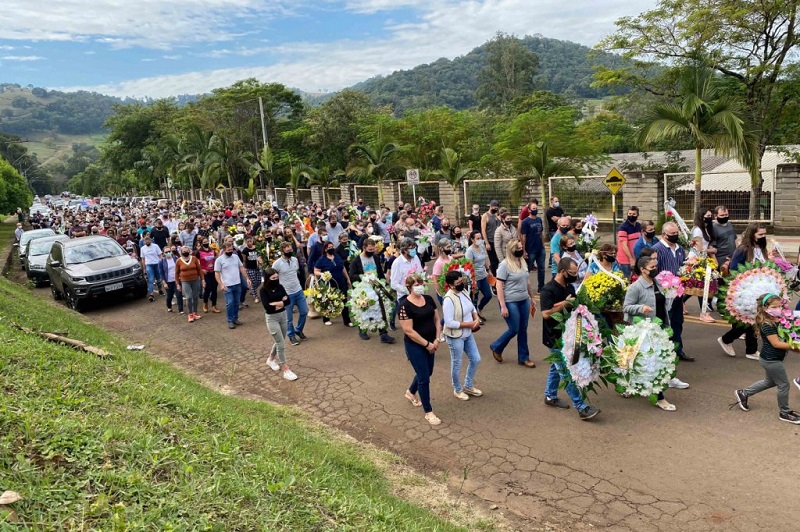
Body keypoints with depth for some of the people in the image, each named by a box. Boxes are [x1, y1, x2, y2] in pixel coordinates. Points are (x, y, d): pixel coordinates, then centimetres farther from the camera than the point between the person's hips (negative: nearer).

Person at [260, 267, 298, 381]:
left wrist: (275, 304, -16)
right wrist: (281, 302, -13)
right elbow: (267, 307, -21)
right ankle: (286, 370, 2)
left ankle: (270, 359, 44)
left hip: (283, 316, 6)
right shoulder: (263, 290, -13)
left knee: (279, 342, 18)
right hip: (272, 318, -6)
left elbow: (287, 300, -5)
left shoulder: (280, 287, 2)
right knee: (281, 344, -5)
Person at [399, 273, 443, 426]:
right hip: (415, 346, -7)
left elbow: (436, 320, 6)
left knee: (426, 373, 21)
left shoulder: (429, 299, 1)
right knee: (424, 377, -2)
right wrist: (427, 344, -17)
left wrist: (436, 340, -6)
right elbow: (409, 331, -21)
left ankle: (410, 393, 49)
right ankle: (428, 412, 13)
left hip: (430, 344, 7)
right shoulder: (405, 306, -19)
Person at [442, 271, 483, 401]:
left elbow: (472, 308, 14)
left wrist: (476, 319, -6)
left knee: (475, 359, 17)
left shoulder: (462, 292, -1)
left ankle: (468, 386, 37)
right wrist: (469, 324, -21)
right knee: (457, 364, 10)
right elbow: (449, 323, -28)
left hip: (468, 334, 8)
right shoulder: (449, 300, -27)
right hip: (455, 337, -8)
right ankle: (457, 390, 33)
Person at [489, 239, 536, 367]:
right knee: (514, 330, -1)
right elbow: (499, 287, -17)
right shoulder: (505, 265, -16)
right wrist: (503, 306, -20)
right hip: (510, 302, -7)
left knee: (523, 330, 11)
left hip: (524, 301, 7)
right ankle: (496, 347, 25)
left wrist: (532, 298, 18)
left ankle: (523, 358, 22)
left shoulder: (523, 262, 6)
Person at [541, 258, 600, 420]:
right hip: (554, 337, -9)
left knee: (556, 367, 20)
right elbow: (546, 314, -27)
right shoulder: (548, 290, -20)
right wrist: (565, 304, -23)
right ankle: (581, 407, -3)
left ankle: (550, 396, 35)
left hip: (566, 335, 9)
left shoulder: (569, 287, 6)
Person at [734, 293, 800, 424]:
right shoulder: (767, 325, -23)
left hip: (770, 359, 10)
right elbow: (776, 343, -26)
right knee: (783, 384, 4)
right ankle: (784, 412, 21)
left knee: (770, 381, 25)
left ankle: (744, 393, 35)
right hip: (772, 360, -10)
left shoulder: (777, 321, 4)